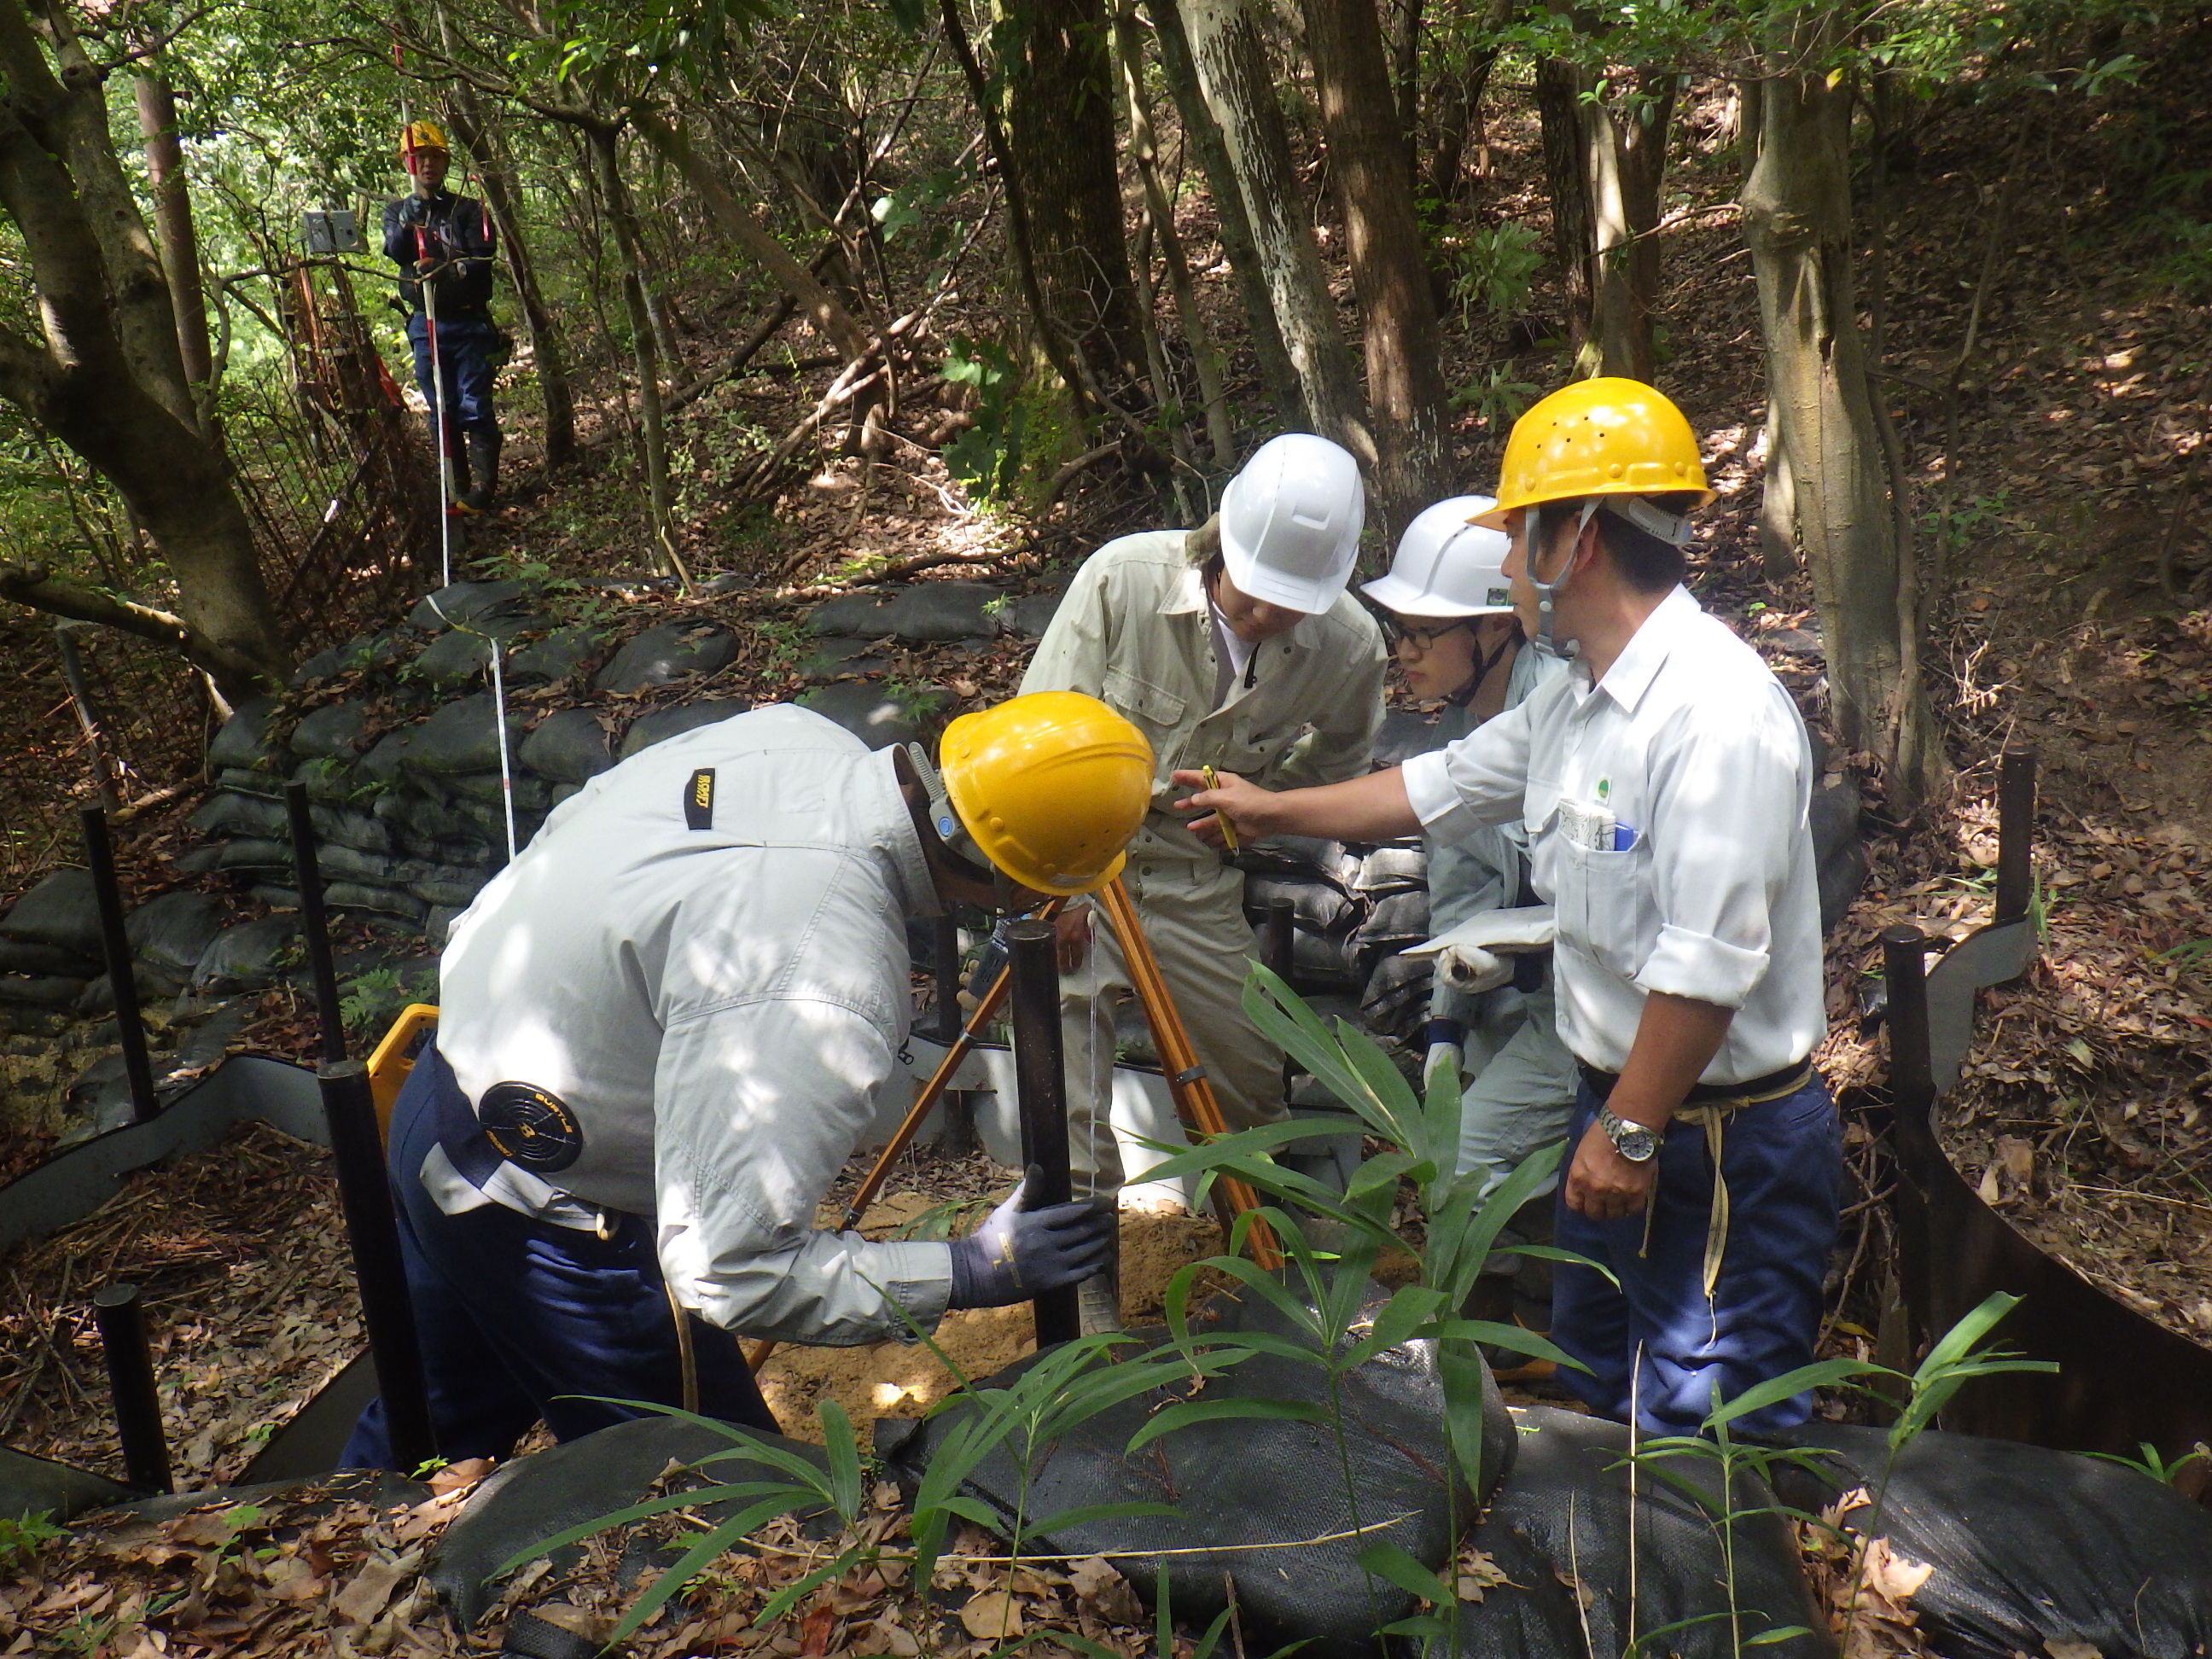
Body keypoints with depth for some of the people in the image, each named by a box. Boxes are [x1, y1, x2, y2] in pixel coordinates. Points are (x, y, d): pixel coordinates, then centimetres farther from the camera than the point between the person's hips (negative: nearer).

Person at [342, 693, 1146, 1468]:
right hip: (539, 1212, -9)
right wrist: (971, 1272, -21)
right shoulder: (823, 992, -36)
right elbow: (730, 1271, -32)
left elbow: (572, 826, 7)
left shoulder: (793, 731, -11)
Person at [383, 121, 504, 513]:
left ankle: (482, 488, -8)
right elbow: (396, 251, -5)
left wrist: (448, 269, -24)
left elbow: (483, 255, -6)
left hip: (469, 322, -3)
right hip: (425, 324, 3)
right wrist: (409, 215, -23)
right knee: (441, 411, 5)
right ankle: (455, 490, 9)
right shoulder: (398, 210, 14)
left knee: (475, 407, -9)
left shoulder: (468, 209, 8)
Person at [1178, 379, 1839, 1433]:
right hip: (1620, 1109, 10)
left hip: (1728, 1140, -10)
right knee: (1596, 1394, 24)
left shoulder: (1718, 710, -25)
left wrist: (1631, 1133, -21)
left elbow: (1712, 960, -28)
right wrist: (1271, 812, 25)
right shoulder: (1577, 700, 6)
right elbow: (1443, 787, 19)